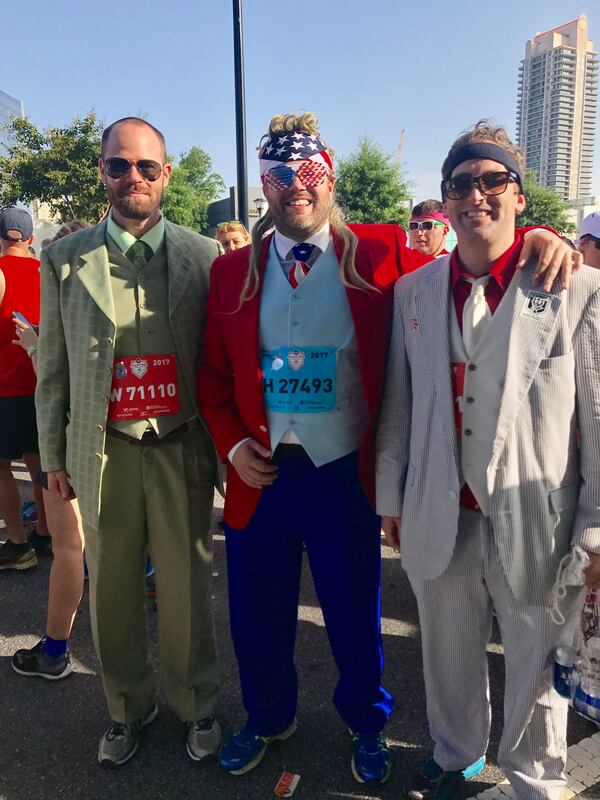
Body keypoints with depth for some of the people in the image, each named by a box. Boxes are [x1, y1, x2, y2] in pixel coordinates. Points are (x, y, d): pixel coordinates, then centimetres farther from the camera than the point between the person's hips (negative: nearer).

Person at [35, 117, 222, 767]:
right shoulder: (65, 259, 3)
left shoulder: (204, 256, 0)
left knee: (187, 589, 11)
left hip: (181, 450, -1)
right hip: (102, 452, 1)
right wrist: (53, 455, 8)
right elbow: (52, 366, 7)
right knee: (111, 592, 14)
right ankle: (127, 708, 38)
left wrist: (225, 444, 3)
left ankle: (196, 706, 34)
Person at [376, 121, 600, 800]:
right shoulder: (412, 291, 4)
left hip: (536, 523, -2)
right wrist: (391, 497, 10)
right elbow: (398, 405, 8)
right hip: (438, 520, 3)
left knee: (536, 670, 17)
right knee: (448, 659, 21)